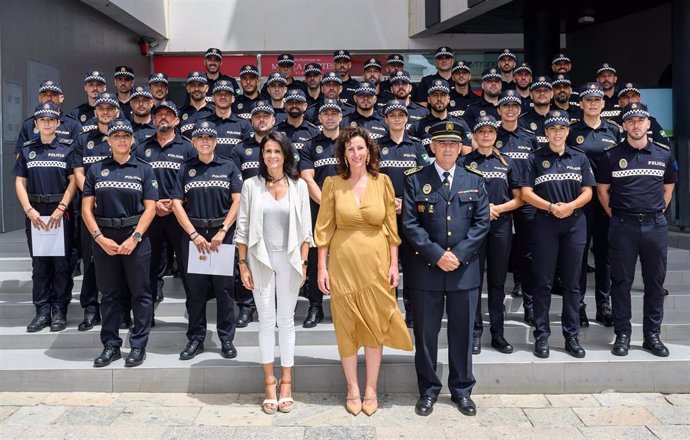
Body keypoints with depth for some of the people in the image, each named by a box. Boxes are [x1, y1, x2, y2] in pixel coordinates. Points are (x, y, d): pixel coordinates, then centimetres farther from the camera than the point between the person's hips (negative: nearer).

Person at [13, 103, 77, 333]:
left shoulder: (67, 148, 2)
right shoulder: (27, 149, 10)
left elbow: (73, 181, -3)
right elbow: (20, 182, 7)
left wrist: (61, 209, -12)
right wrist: (29, 210, -6)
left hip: (61, 212, -2)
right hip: (35, 213, 2)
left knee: (61, 262, 0)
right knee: (39, 263, 6)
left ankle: (59, 311, 8)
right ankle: (42, 311, 12)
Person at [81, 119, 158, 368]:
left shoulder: (144, 170, 4)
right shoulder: (96, 170, 8)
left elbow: (150, 208, -3)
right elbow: (86, 208, 4)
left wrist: (134, 238, -14)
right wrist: (100, 238, -9)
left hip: (136, 238, -2)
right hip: (103, 239, 2)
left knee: (140, 293, 2)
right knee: (109, 294, 9)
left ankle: (138, 346, 10)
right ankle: (111, 345, 18)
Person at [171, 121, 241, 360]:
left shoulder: (229, 167, 5)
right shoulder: (186, 169, 7)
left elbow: (237, 201, -2)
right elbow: (177, 204, 2)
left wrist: (223, 232, -11)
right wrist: (194, 235, -8)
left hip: (223, 233, -1)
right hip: (193, 234, 1)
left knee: (224, 287, 2)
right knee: (195, 289, 5)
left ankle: (227, 339, 12)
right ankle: (195, 339, 16)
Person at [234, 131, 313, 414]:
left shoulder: (298, 186, 2)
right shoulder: (251, 185, 1)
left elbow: (305, 229, 3)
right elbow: (242, 228, 1)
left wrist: (303, 263, -2)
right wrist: (243, 264, -2)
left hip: (288, 261, 0)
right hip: (260, 260, 0)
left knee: (286, 320, 7)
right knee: (266, 321, 5)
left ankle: (286, 383, 17)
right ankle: (269, 383, 15)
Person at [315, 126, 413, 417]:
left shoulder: (382, 182, 1)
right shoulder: (333, 184, -1)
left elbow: (391, 226, 3)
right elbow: (324, 227, 0)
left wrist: (394, 264, -1)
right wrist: (322, 267, -4)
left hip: (376, 261, 1)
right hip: (343, 262, -1)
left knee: (375, 325, 7)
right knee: (347, 325, 7)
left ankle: (371, 389, 22)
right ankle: (352, 389, 22)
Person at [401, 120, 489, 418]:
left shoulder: (474, 181, 8)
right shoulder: (415, 180, 2)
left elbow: (482, 223, 2)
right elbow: (409, 223, -5)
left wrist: (458, 254, -10)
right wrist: (437, 254, -13)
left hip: (465, 268, 2)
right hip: (426, 268, -1)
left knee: (462, 332, 10)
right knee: (425, 333, 7)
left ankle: (462, 390, 26)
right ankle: (428, 390, 22)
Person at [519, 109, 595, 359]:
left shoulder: (580, 158, 12)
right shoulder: (535, 159, 5)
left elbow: (587, 192, 7)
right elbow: (525, 193, -3)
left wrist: (570, 206, -12)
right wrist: (551, 207, -15)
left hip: (574, 224, 2)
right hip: (544, 224, -2)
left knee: (572, 283, 7)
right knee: (543, 282, 1)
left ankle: (572, 335, 15)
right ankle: (541, 336, 8)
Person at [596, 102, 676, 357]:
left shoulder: (664, 155, 8)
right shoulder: (612, 156, 2)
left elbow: (668, 188, 18)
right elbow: (602, 190, 8)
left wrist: (658, 211, 10)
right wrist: (614, 215, 3)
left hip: (655, 224, 2)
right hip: (623, 224, -2)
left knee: (655, 282, 7)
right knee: (622, 281, 3)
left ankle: (652, 335, 18)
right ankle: (622, 334, 12)